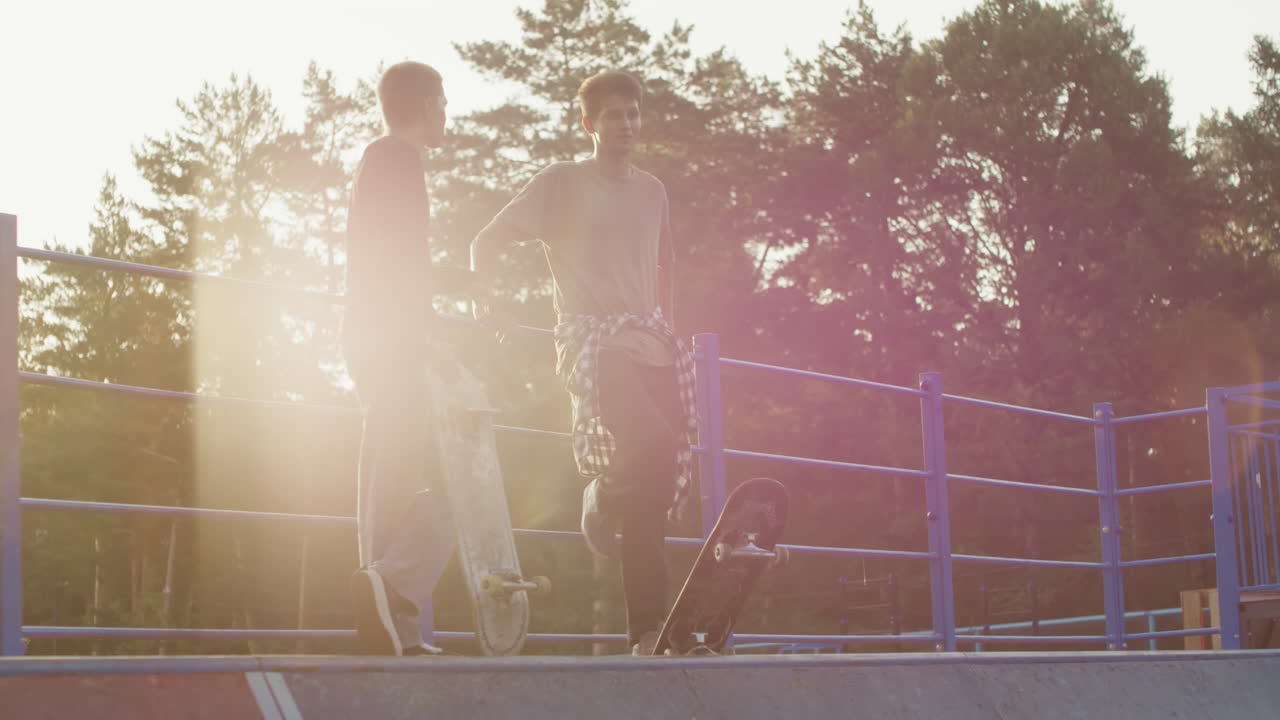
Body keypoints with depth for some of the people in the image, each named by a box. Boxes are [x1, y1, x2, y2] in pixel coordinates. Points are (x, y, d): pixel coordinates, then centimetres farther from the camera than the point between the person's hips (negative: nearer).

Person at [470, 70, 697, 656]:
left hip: (649, 343, 6)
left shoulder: (652, 191, 20)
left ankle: (647, 631, 4)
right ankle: (600, 499, 3)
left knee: (654, 492, -3)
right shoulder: (561, 183, 3)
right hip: (591, 338, -6)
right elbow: (487, 243, 2)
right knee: (654, 444, -31)